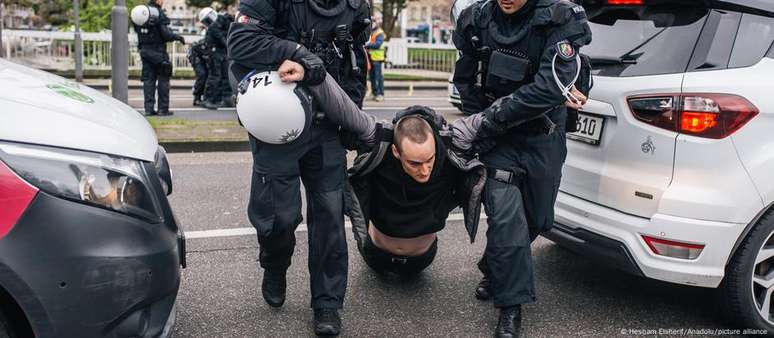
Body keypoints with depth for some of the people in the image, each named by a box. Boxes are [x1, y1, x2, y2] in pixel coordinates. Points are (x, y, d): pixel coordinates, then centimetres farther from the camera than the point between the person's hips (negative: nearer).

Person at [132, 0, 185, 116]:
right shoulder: (159, 14, -14)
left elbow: (136, 29, 12)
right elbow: (166, 34, -16)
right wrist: (178, 37, 0)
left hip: (144, 50, 6)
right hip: (158, 51, -6)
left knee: (148, 79, 9)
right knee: (163, 80, 3)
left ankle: (149, 108, 7)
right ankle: (163, 108, 4)